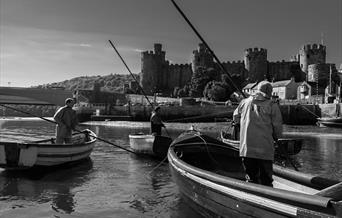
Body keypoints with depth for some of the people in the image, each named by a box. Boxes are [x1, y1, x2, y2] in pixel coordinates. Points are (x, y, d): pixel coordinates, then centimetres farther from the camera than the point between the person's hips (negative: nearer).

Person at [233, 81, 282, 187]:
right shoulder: (272, 105, -1)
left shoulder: (245, 102, 8)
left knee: (251, 179, 12)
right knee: (266, 180, 7)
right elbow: (278, 128, -1)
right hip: (265, 150, -3)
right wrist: (275, 138, 19)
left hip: (246, 149, 3)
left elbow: (235, 118, 21)